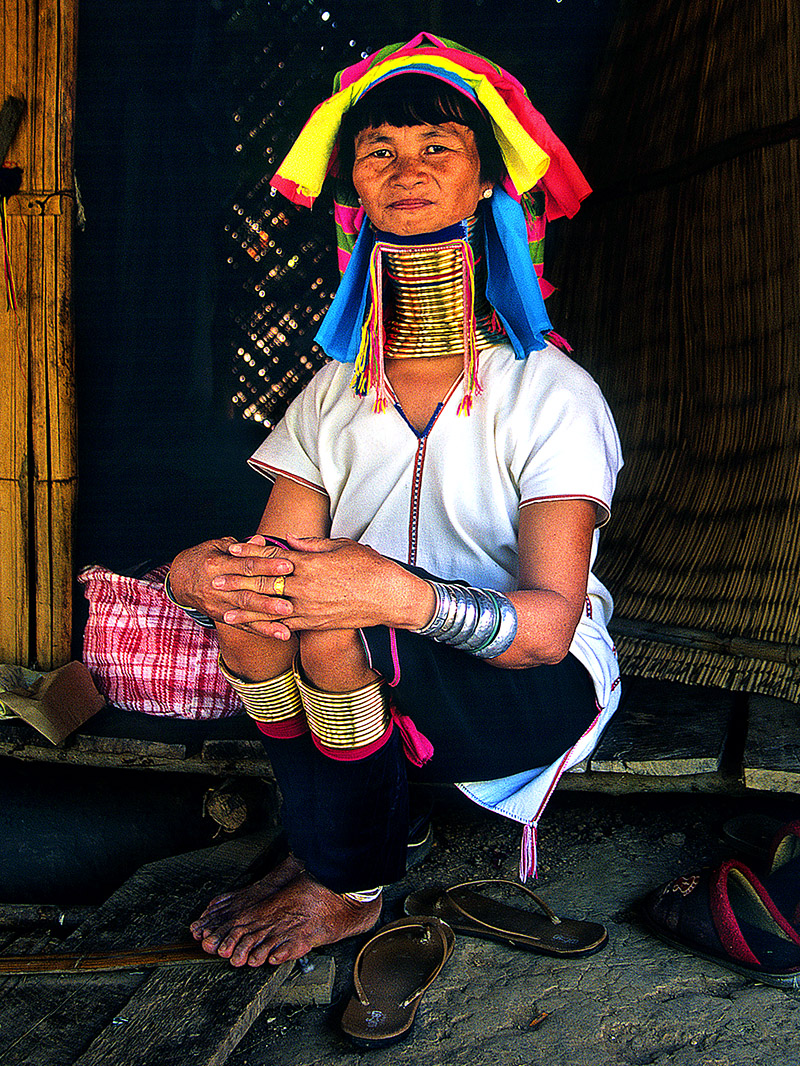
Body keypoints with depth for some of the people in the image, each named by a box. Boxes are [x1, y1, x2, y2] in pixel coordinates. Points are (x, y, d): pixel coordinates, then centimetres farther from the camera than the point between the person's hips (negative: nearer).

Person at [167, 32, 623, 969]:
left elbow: (551, 621, -21)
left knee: (339, 629, -30)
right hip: (373, 684, 4)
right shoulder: (334, 396, 5)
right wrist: (205, 576, -30)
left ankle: (347, 886, -4)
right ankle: (320, 850, -8)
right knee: (255, 581, -21)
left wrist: (407, 597, -41)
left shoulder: (551, 392, -10)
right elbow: (279, 553, -5)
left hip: (540, 690, -4)